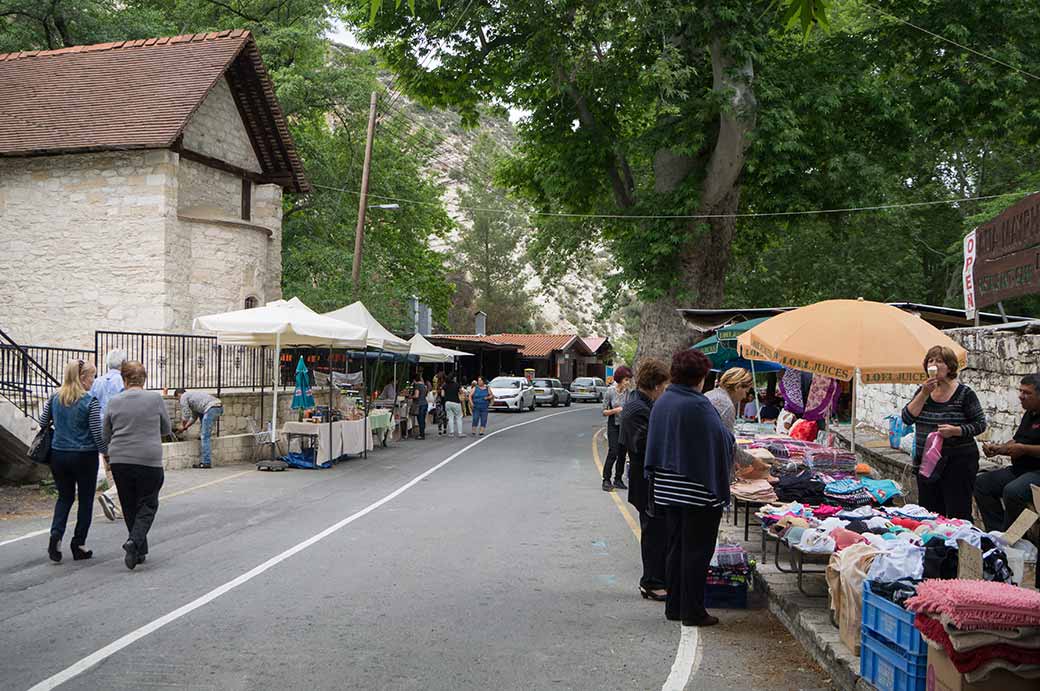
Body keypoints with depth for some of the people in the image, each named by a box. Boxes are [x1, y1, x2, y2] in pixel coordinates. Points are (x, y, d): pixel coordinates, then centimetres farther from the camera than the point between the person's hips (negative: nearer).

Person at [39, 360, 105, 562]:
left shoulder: (54, 398, 1)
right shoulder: (90, 402, -14)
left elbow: (43, 424, 11)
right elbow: (97, 434, -13)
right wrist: (107, 453, 1)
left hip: (58, 455, 4)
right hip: (85, 456, -4)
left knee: (64, 496, 19)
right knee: (85, 500, 10)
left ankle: (56, 533, -2)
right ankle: (78, 545, 13)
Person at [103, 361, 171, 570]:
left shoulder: (114, 402, 3)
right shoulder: (155, 399, -3)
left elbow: (106, 436, 12)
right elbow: (166, 429, 9)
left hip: (119, 460, 3)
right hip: (149, 461, -3)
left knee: (129, 506, 13)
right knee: (147, 505, 6)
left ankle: (139, 551, 17)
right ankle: (135, 541, -16)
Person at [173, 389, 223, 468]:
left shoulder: (183, 397, 8)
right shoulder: (191, 395, 36)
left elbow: (185, 416, 5)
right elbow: (193, 417, 40)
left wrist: (182, 426, 22)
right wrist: (185, 426, 39)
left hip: (212, 408, -9)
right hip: (220, 407, 9)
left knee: (205, 436, -6)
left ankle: (206, 462, -9)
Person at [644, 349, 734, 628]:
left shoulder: (661, 402, 5)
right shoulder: (698, 405, -19)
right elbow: (721, 440, -17)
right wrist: (731, 437, 4)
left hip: (667, 488, 7)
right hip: (697, 489, -7)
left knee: (676, 547, 16)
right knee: (696, 550, 3)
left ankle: (674, 606, 23)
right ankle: (692, 611, 9)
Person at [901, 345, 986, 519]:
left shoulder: (964, 394, -7)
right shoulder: (923, 391, 6)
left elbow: (980, 424, -5)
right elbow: (907, 418, -5)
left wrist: (955, 430, -21)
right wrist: (924, 393, -13)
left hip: (958, 462, -5)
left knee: (958, 515, -1)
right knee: (928, 516, 12)